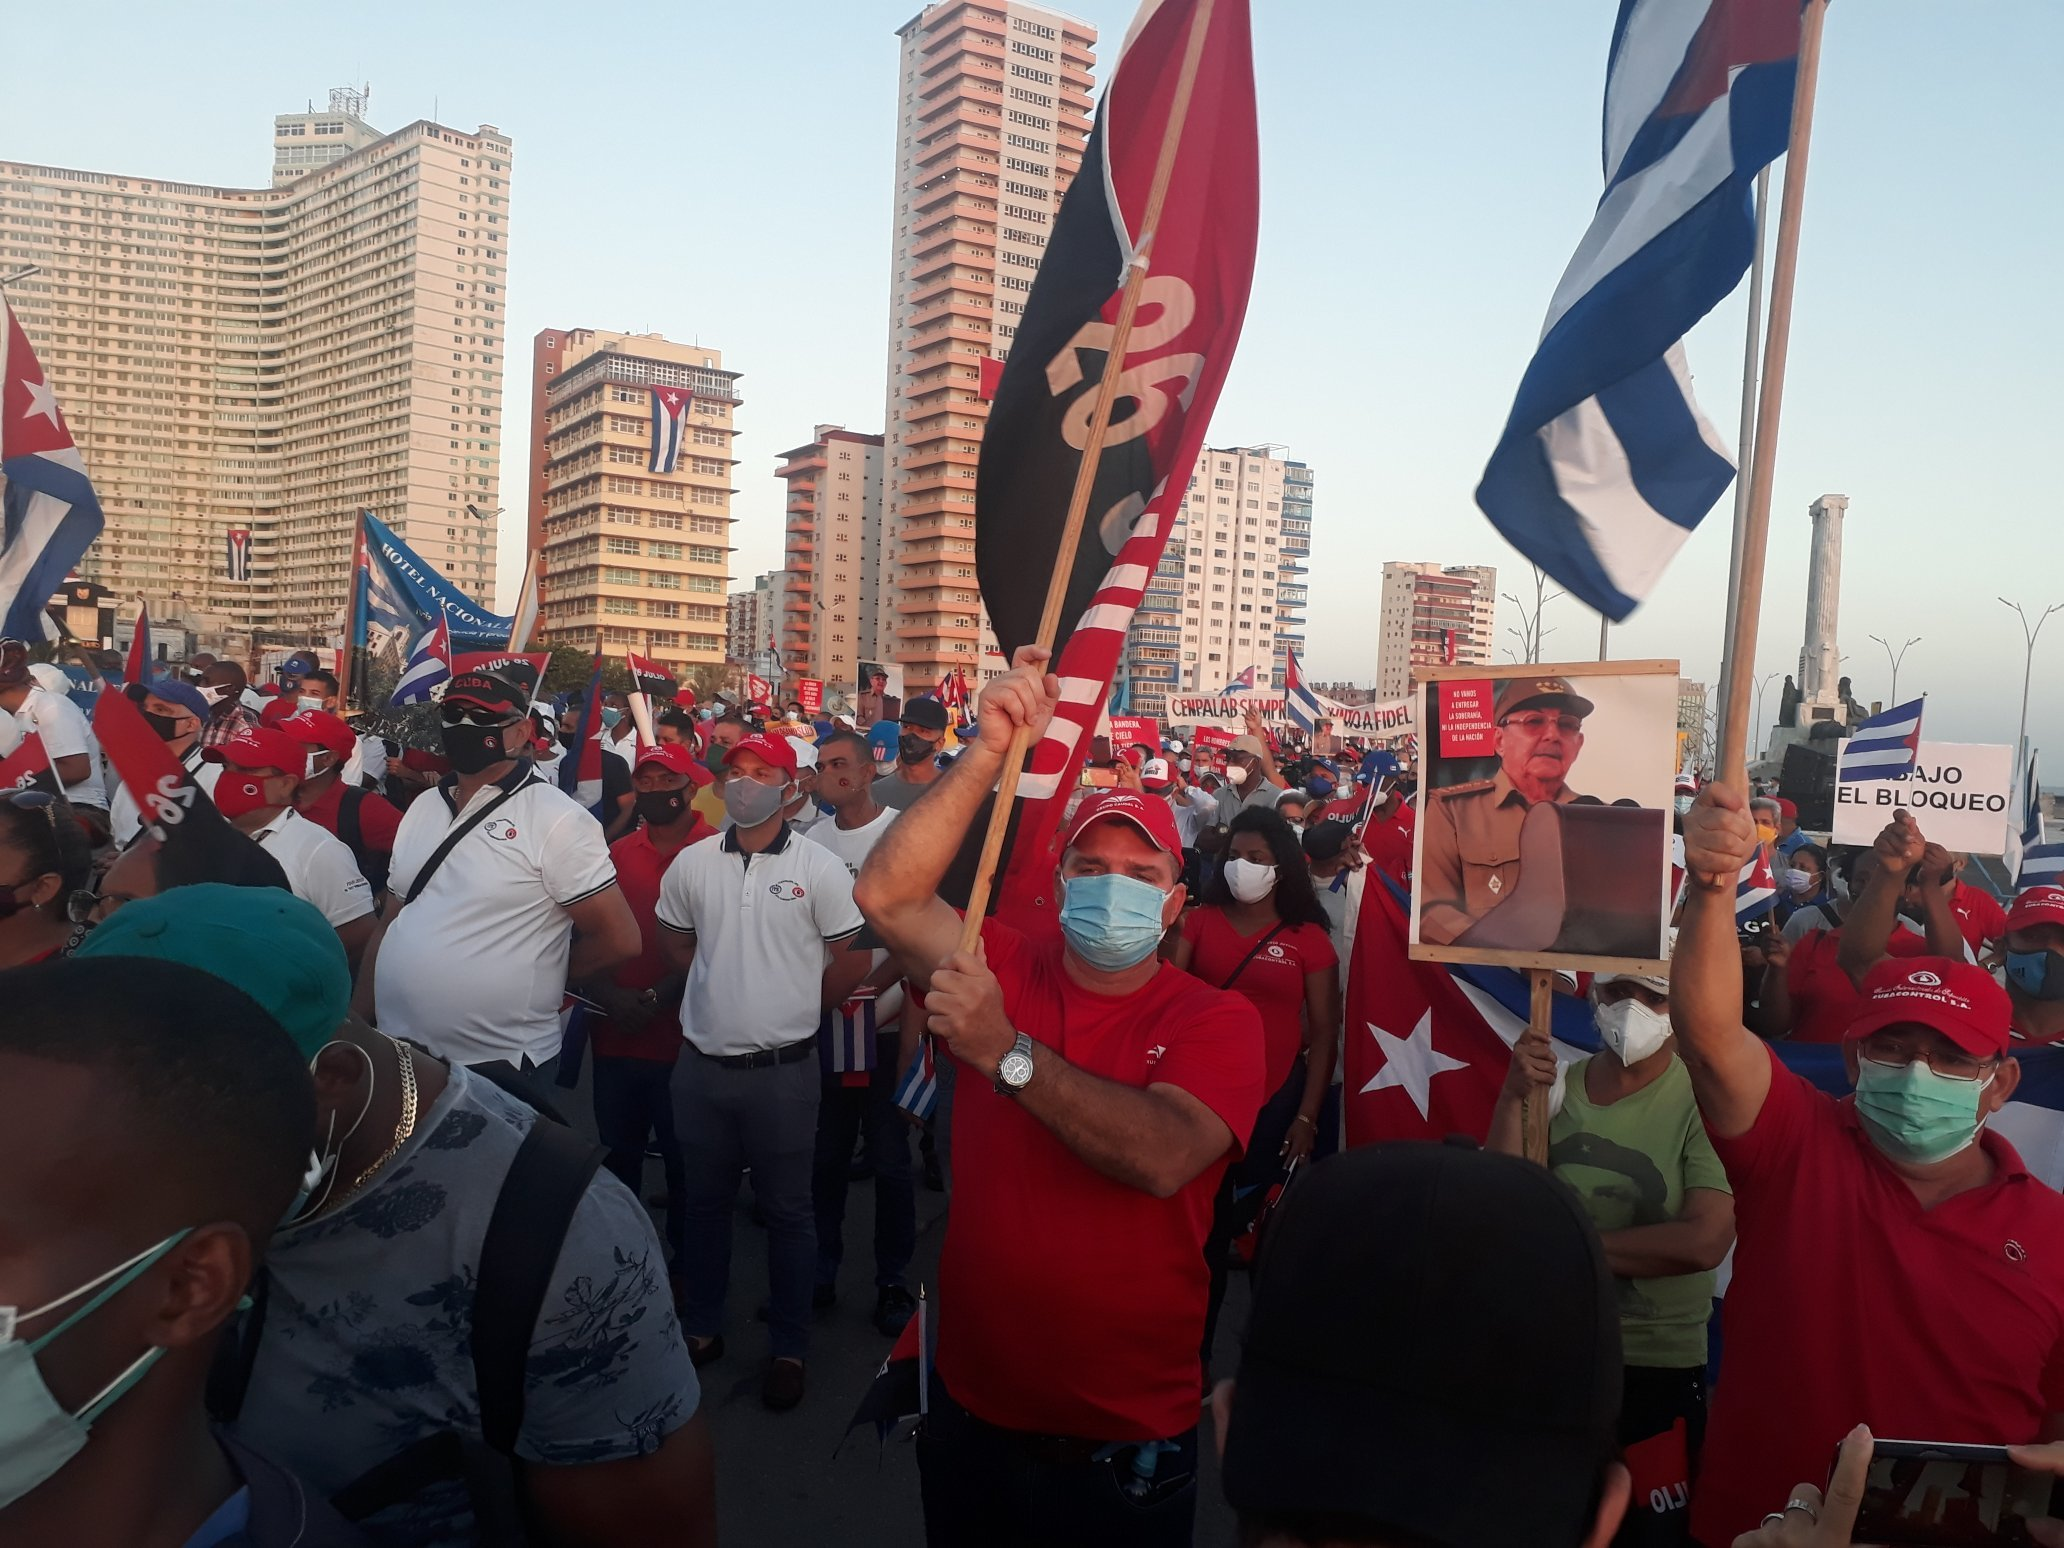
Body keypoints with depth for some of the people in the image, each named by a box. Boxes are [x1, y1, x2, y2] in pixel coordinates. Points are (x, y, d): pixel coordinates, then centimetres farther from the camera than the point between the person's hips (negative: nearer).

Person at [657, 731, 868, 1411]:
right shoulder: (692, 863, 4)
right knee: (704, 1199, 18)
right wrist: (731, 988, 8)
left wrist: (796, 1006, 4)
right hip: (702, 1065, 4)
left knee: (787, 1209, 8)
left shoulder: (819, 868, -7)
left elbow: (852, 960, -1)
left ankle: (790, 1348, 22)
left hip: (782, 1068, -3)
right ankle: (701, 1327, 36)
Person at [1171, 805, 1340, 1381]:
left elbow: (1324, 1033, 1)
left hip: (1274, 1103, -1)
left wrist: (1307, 1117, -3)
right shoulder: (1199, 922, 3)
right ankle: (1188, 1351, 22)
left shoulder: (1309, 939, 0)